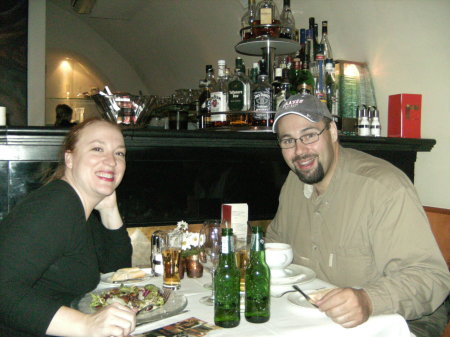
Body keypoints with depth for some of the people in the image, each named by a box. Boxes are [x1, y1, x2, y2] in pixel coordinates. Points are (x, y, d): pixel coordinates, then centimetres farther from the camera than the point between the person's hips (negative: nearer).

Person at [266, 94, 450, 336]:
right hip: (314, 316, 5)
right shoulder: (293, 182, 3)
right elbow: (276, 237, 19)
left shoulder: (386, 187, -22)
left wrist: (368, 300, -42)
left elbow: (430, 276, -26)